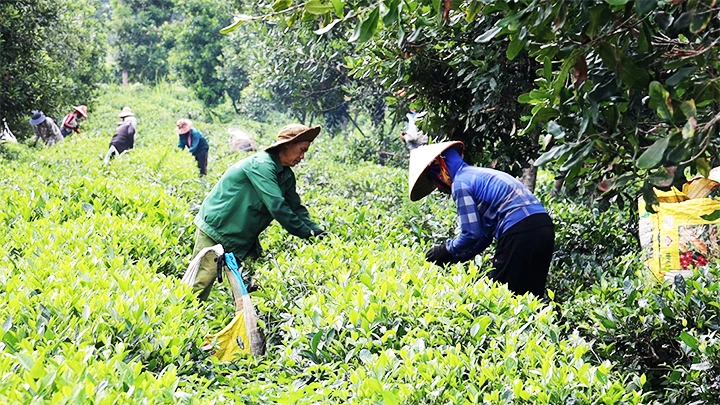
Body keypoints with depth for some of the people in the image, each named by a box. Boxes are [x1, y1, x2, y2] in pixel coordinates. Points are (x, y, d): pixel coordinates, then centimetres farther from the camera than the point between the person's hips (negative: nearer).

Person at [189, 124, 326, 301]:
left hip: (243, 239, 9)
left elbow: (296, 208, 5)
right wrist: (306, 233, -25)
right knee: (202, 283, -10)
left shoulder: (286, 175, 4)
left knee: (249, 286, 4)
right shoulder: (261, 165, -25)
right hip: (215, 232, -9)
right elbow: (277, 207, -29)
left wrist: (316, 230, -11)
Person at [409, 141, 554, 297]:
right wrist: (453, 257, 25)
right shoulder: (478, 174, 26)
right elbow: (484, 235, 26)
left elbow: (471, 234, -7)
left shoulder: (460, 183, -2)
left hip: (520, 234, -9)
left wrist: (446, 251, 9)